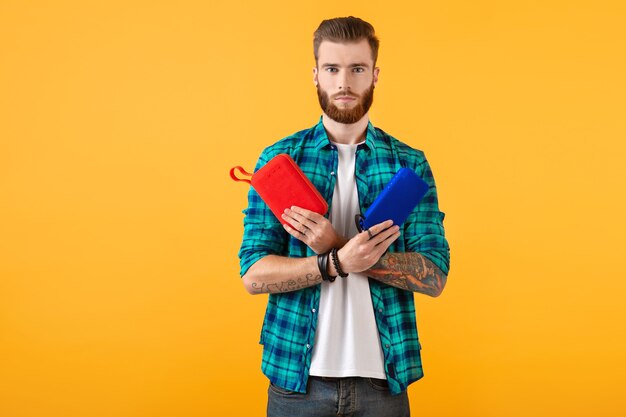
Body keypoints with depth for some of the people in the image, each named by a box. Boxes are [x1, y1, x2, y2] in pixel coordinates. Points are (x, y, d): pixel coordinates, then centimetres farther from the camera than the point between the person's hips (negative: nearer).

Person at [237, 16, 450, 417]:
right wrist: (339, 262, -23)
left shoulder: (410, 164, 0)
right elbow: (254, 274, -6)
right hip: (297, 377, 0)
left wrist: (337, 246, -19)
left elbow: (434, 276, -7)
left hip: (383, 379, 1)